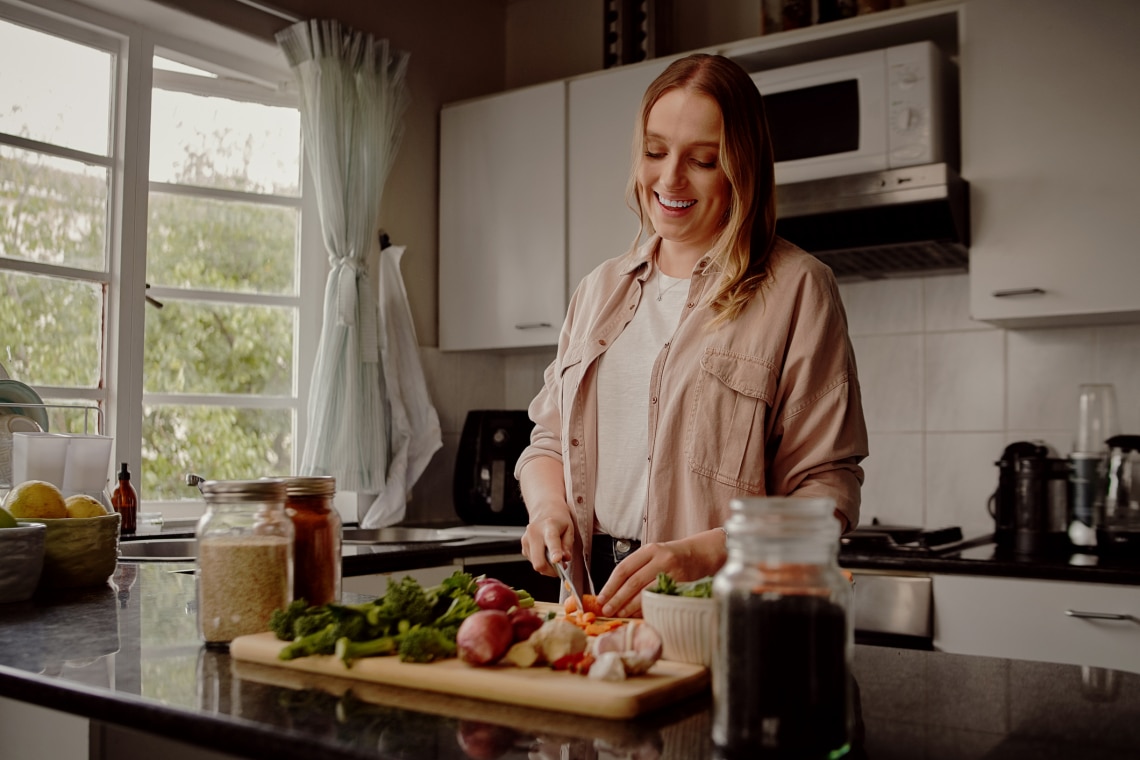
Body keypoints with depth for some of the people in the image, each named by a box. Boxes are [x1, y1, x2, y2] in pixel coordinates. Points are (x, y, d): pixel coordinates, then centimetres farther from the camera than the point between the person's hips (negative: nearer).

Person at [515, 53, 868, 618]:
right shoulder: (600, 289, 17)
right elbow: (549, 438, 22)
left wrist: (702, 554, -21)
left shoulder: (796, 289, -1)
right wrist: (549, 507, 0)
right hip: (599, 599, 5)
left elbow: (826, 492, -7)